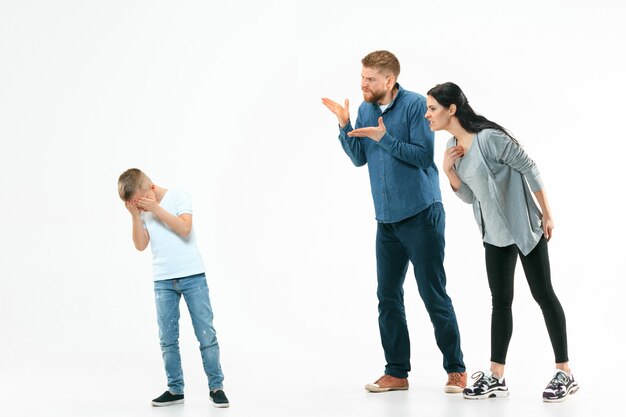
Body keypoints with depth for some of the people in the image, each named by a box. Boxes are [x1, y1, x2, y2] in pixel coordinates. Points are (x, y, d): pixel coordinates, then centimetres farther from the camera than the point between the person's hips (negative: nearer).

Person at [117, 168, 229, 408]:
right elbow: (140, 245, 0)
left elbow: (185, 228, -18)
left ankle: (216, 387, 5)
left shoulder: (178, 197, -5)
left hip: (192, 276, -4)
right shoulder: (142, 210, 6)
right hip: (163, 281, 4)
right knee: (167, 338, 2)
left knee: (206, 333, -3)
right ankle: (175, 389, 11)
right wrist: (136, 216, -10)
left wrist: (156, 209, -20)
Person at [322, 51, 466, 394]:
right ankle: (396, 372, 17)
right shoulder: (366, 110, 9)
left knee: (433, 294, -3)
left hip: (421, 215, -7)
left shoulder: (416, 105, -11)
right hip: (386, 220, 7)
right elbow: (359, 158, 10)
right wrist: (344, 126, -3)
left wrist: (384, 138, -21)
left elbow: (424, 155, -15)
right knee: (388, 297, 9)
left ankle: (456, 370, 8)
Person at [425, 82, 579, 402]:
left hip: (525, 228, -8)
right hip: (495, 233, 8)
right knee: (500, 301, 8)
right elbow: (469, 196, 6)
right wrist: (448, 170, -10)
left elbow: (529, 170, -16)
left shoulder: (489, 138, -22)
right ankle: (496, 378, 12)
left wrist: (547, 214, -12)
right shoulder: (453, 146, 3)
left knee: (543, 294, -1)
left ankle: (565, 374, 6)